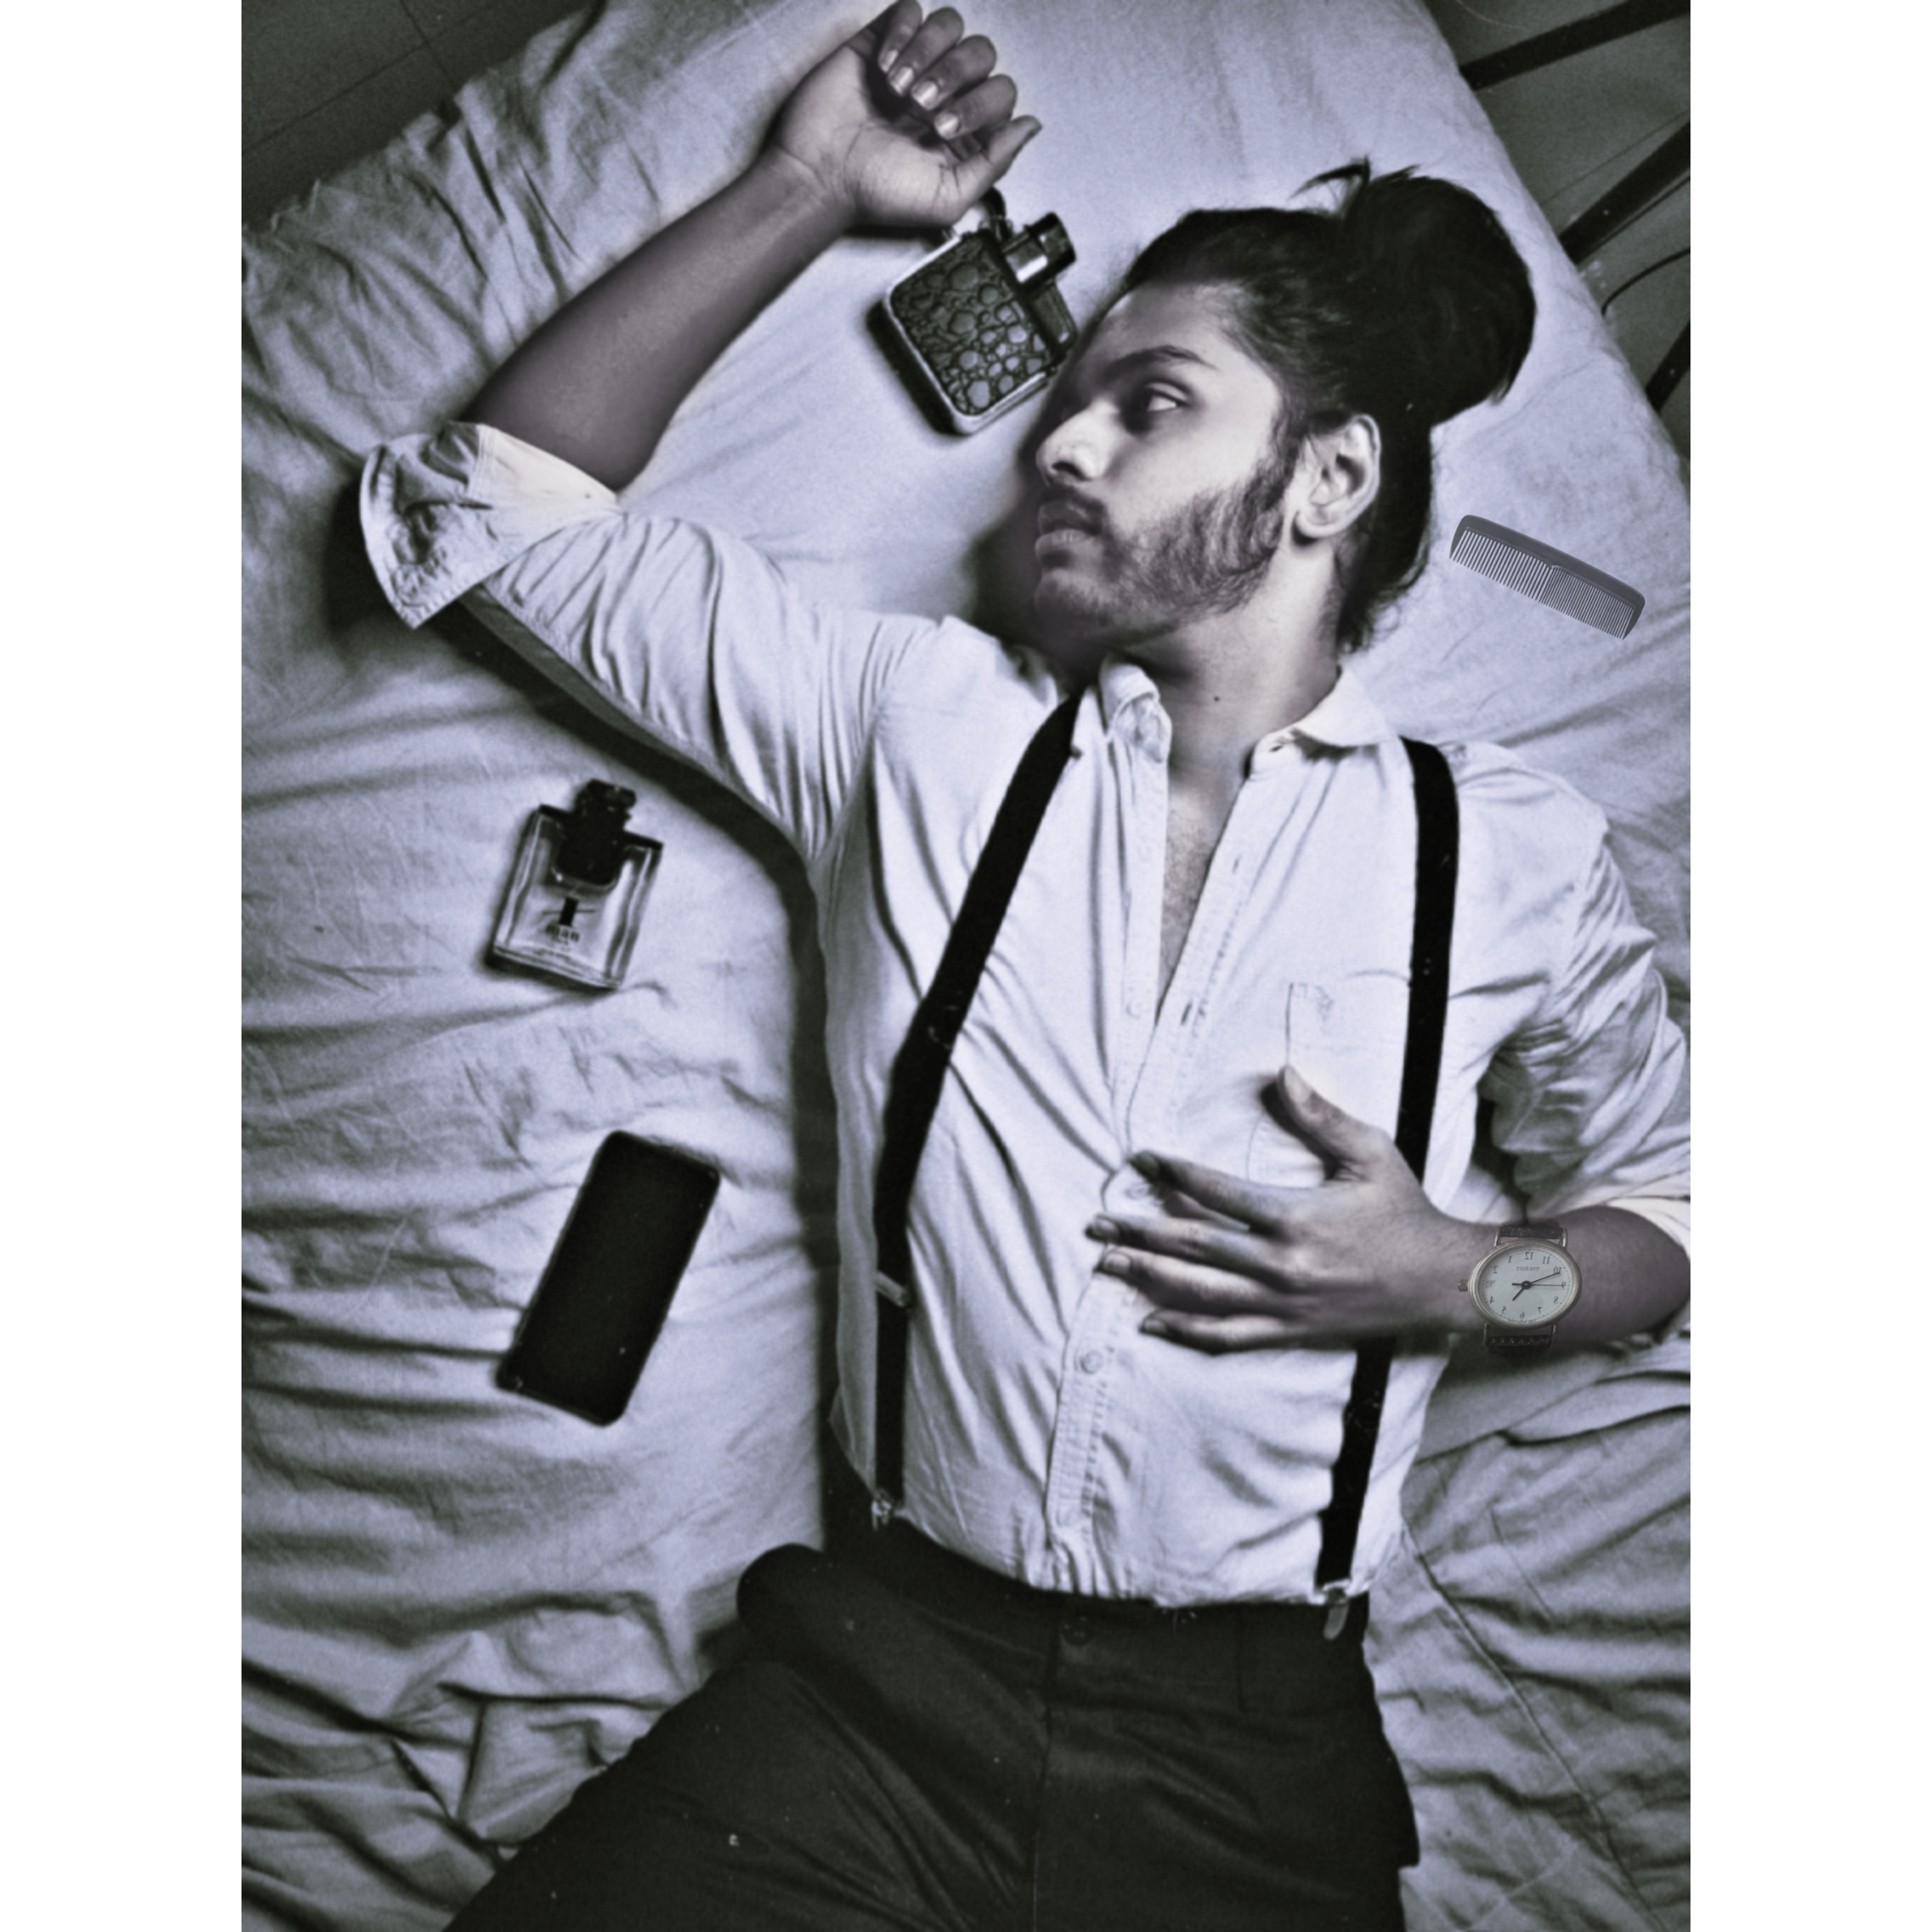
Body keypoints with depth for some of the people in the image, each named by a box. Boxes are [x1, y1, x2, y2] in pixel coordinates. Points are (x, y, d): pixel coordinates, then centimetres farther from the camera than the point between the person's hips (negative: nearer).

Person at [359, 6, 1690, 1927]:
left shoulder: (1515, 856, 3)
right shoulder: (922, 723, 5)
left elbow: (1669, 1210, 15)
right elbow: (511, 493, 8)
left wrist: (1453, 1275, -6)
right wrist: (808, 188, 4)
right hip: (879, 1680, 0)